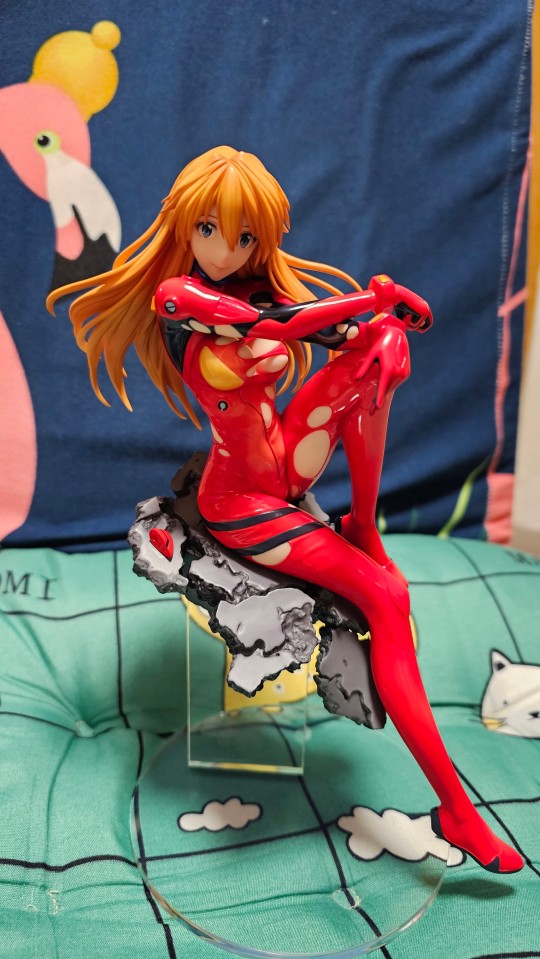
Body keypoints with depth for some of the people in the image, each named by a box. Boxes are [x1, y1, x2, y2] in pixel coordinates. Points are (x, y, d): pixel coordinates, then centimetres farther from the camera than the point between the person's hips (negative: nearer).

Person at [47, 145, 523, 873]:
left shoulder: (258, 290, 6)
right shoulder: (177, 295, -14)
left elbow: (351, 331, -3)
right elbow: (265, 326, -30)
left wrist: (387, 319, -27)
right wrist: (376, 294, -24)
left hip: (288, 461, 7)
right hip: (241, 499, -6)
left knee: (383, 342, -15)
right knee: (385, 597, -17)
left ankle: (365, 528, -6)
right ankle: (454, 808, -9)